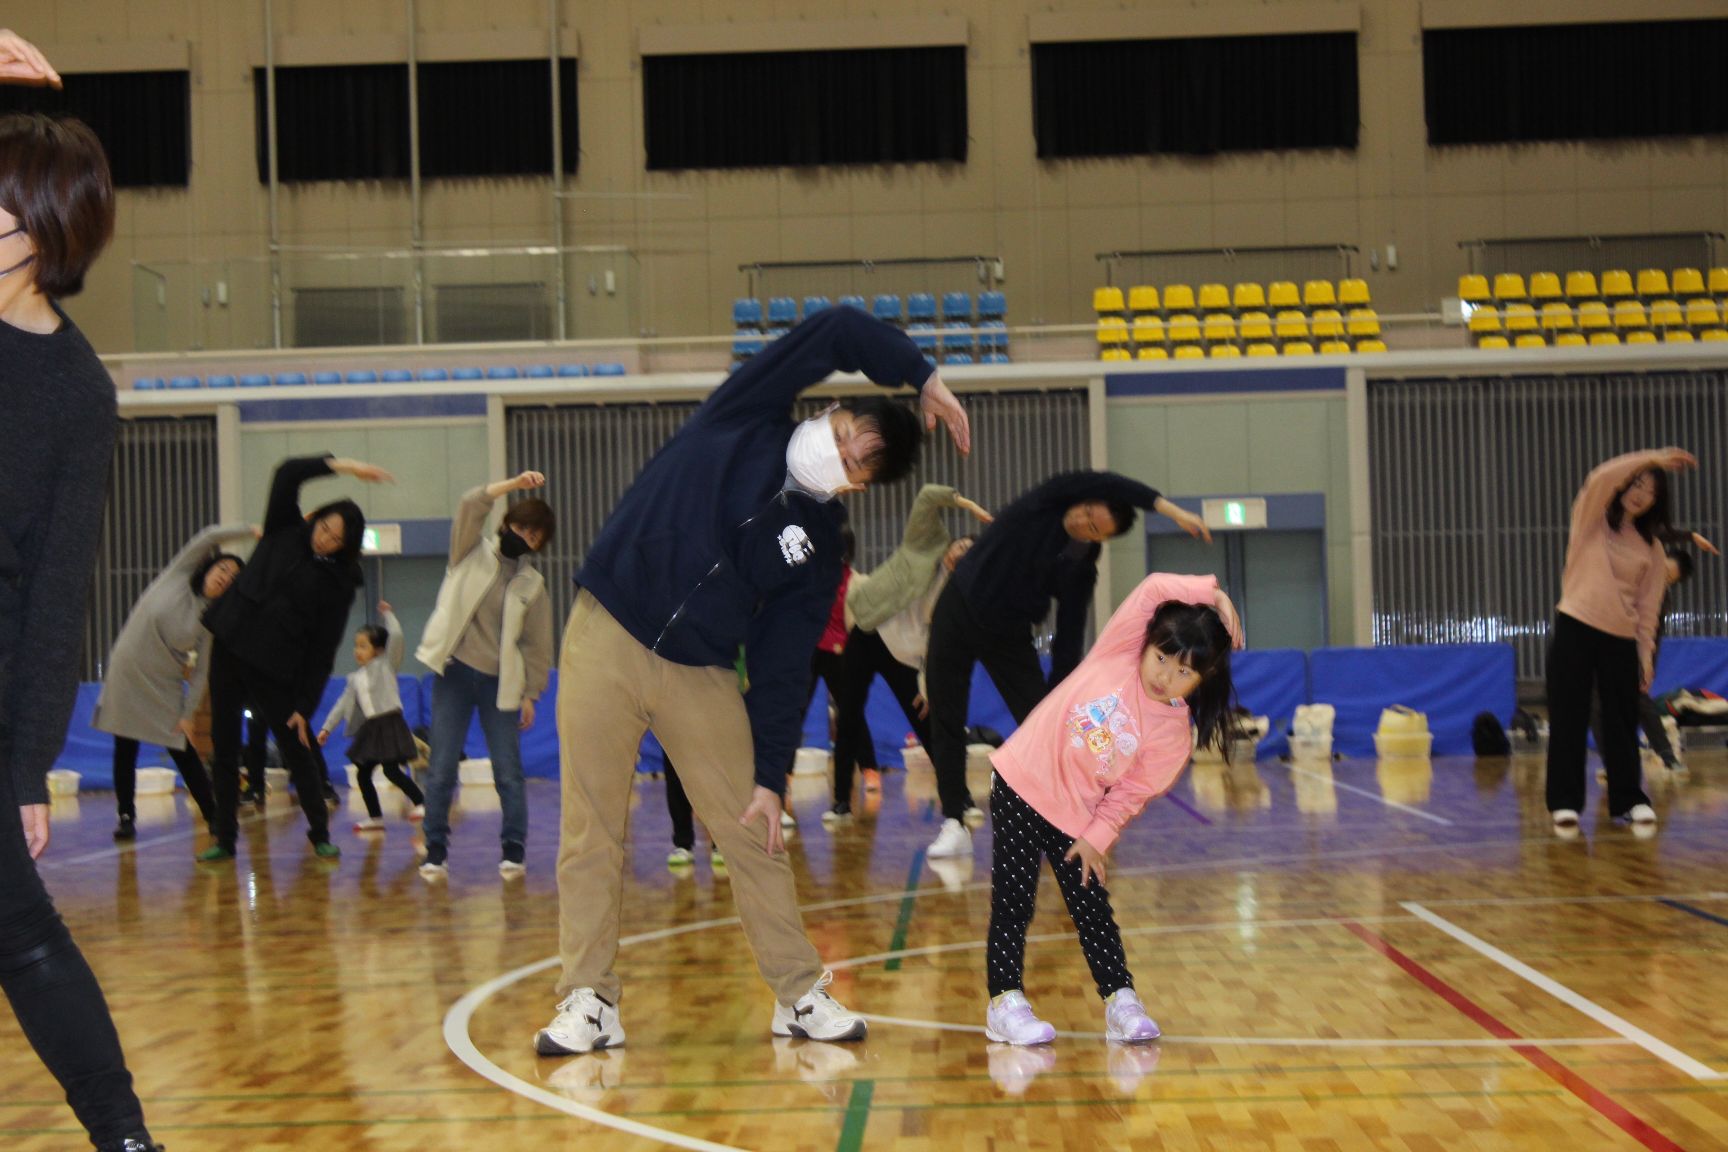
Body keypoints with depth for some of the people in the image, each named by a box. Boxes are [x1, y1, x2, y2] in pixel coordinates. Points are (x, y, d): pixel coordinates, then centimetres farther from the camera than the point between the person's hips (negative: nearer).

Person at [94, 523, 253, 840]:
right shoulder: (178, 575, -5)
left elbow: (201, 671, -2)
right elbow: (210, 538, -18)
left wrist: (188, 714, -9)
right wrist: (251, 532, -16)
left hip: (164, 689, 1)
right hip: (127, 674, -1)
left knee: (185, 754, 0)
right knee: (125, 752, 3)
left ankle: (214, 819, 5)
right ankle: (126, 817, 14)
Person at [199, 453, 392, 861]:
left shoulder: (339, 582, -3)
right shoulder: (285, 532, 4)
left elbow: (323, 649, -5)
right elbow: (286, 474, -11)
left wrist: (305, 705, -9)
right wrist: (342, 466, -22)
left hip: (276, 668, -3)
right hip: (230, 647, 3)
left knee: (296, 749, 0)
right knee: (224, 748, 5)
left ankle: (320, 835, 14)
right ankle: (225, 839, 13)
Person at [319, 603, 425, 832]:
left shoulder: (386, 665, -1)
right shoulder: (355, 678, 16)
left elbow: (396, 637, -13)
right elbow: (343, 704, 17)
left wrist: (388, 614, -2)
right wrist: (327, 728, 13)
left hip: (389, 724, -7)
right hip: (369, 728, 7)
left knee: (391, 770, -15)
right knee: (362, 774, 6)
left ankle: (421, 803, -5)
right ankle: (375, 818, 14)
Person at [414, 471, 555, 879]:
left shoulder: (533, 585, 6)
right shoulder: (473, 553, 4)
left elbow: (537, 643, 8)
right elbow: (470, 506, -13)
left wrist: (530, 694, 4)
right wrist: (515, 485, -24)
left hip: (500, 681, 1)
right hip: (454, 672, -1)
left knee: (508, 770, -1)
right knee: (441, 768, -2)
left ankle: (514, 849, 9)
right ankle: (435, 850, 5)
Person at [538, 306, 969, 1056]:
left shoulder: (818, 551, 2)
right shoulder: (744, 420, -3)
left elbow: (779, 674, 1)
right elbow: (836, 332, -12)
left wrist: (771, 775, -6)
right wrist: (923, 377, -8)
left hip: (702, 676, 2)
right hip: (605, 642, -2)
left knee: (752, 833, 3)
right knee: (591, 833, 0)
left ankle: (800, 995, 15)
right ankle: (587, 1002, 9)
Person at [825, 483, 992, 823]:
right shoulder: (928, 541, -3)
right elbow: (928, 496, -15)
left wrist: (929, 681, -14)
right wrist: (967, 504, -19)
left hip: (904, 654, 0)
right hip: (867, 635, 0)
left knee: (927, 725, -3)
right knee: (848, 718, 0)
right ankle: (842, 801, 11)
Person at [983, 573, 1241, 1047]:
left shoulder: (1176, 733, -8)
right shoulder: (1119, 649, -10)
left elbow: (1132, 793, -4)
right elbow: (1154, 590, -14)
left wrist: (1096, 836, -9)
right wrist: (1210, 592, -16)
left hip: (1076, 815, 1)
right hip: (1021, 786, -1)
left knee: (1092, 907, 6)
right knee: (1013, 902, 0)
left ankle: (1120, 1001, 15)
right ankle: (1005, 1002, 4)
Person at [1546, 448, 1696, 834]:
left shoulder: (1651, 548, 12)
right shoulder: (1592, 520, 5)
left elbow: (1648, 605, 10)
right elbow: (1600, 479, -15)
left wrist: (1646, 654, 3)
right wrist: (1653, 459, -21)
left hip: (1621, 639, 3)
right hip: (1575, 628, -3)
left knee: (1622, 722, 3)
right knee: (1568, 719, -3)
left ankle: (1628, 800, 10)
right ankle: (1564, 802, 0)